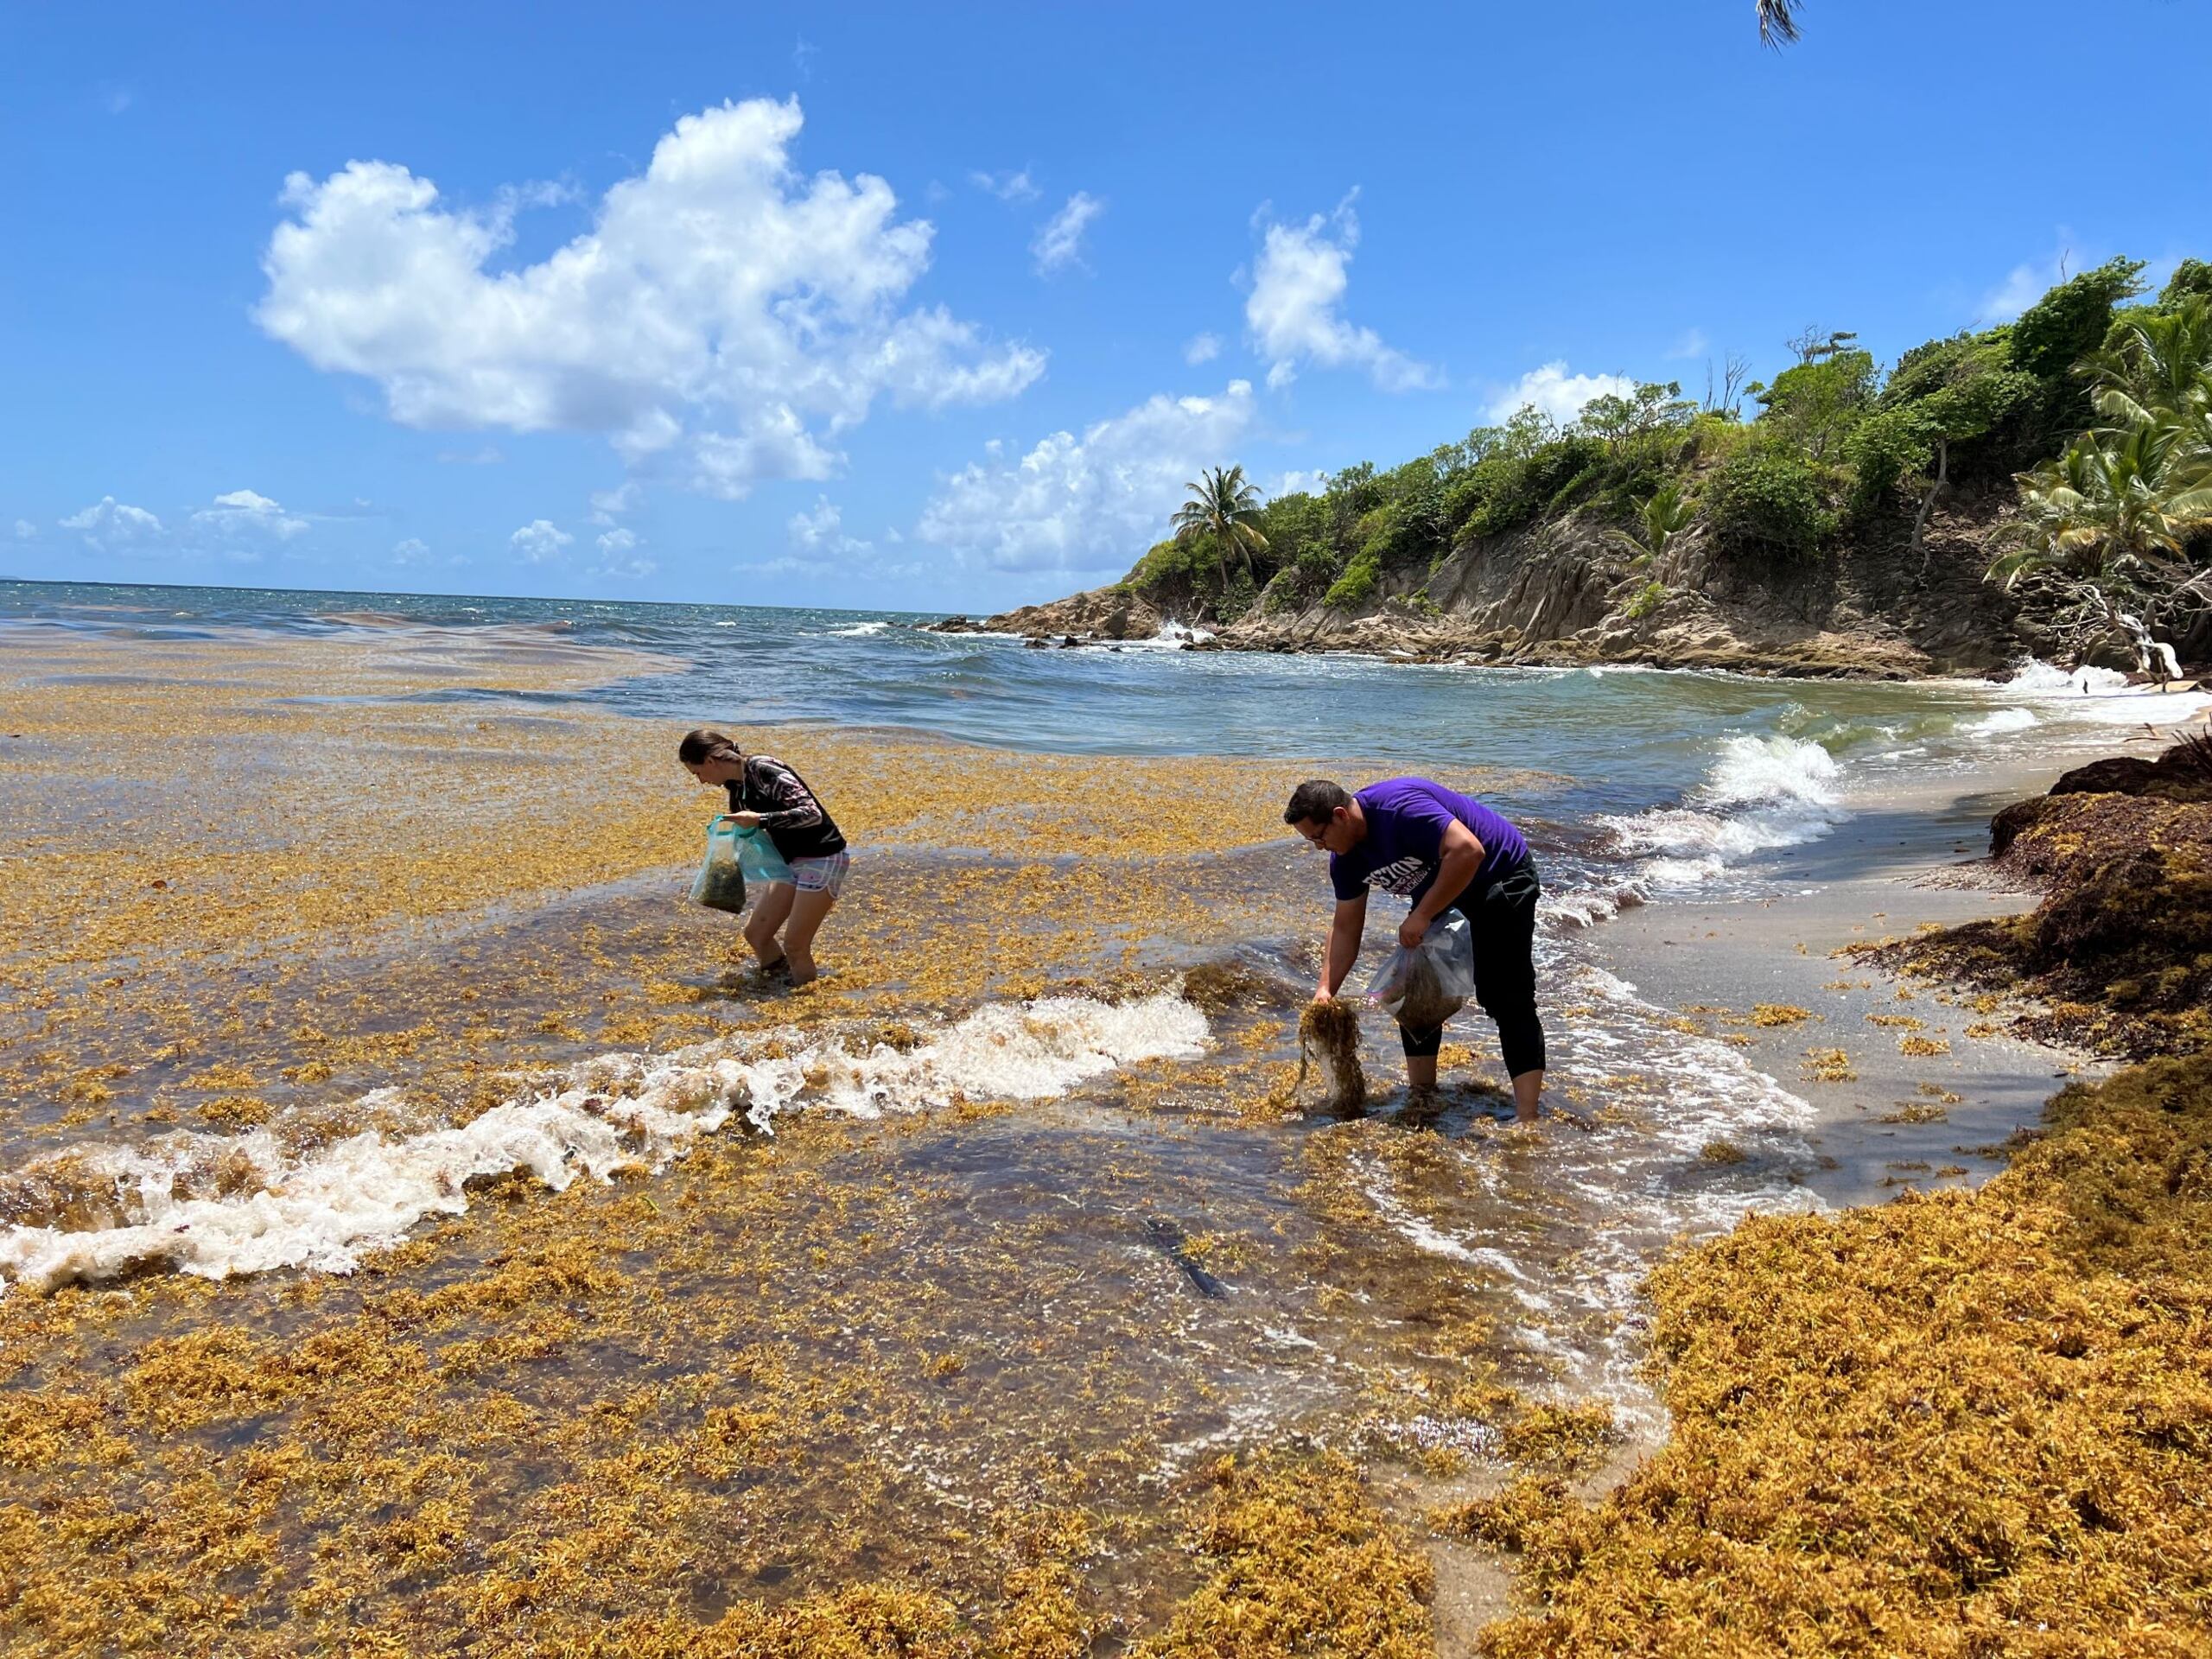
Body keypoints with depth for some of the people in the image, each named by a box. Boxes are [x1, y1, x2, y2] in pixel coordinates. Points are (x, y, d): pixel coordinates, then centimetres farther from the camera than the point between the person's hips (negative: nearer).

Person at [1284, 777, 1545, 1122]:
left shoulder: (1400, 807, -33)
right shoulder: (1344, 858, -5)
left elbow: (1468, 851, -41)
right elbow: (1346, 928, 1)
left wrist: (1422, 916, -33)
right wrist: (1326, 988, -11)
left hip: (1501, 880, -9)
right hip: (1440, 895, 9)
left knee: (1508, 1000, -13)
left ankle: (1526, 1121, -14)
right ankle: (1422, 1098, 18)